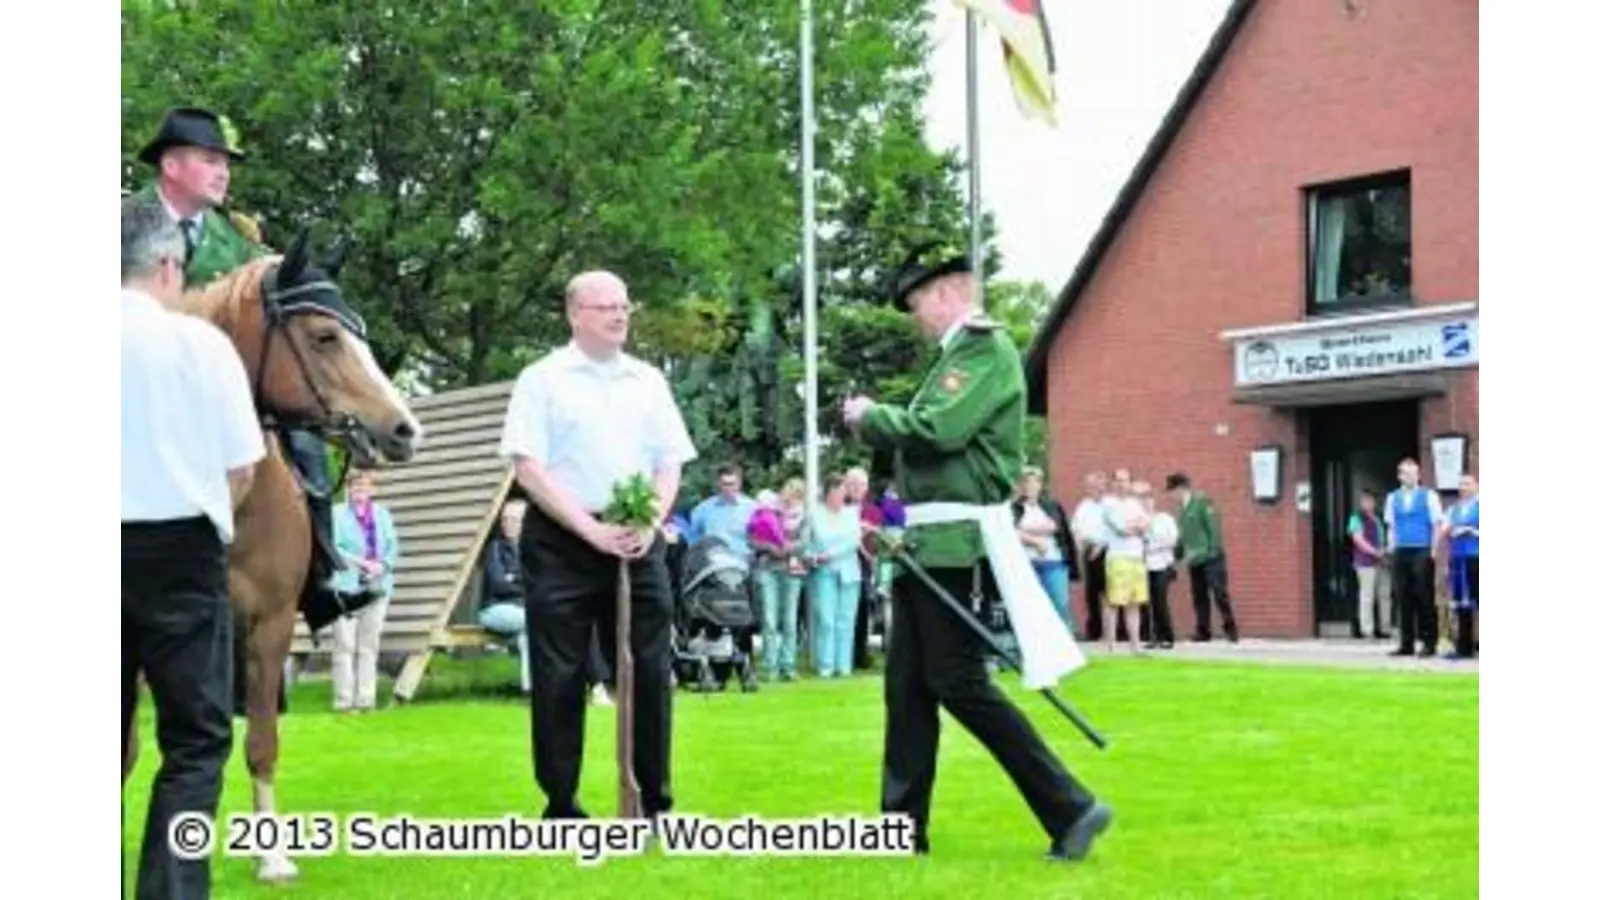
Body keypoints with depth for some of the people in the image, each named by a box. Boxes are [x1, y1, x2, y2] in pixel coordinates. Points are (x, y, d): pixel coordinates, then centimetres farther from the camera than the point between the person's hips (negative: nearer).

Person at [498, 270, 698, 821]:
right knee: (560, 676, -1)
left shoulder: (649, 381, 13)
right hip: (562, 544, -4)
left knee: (649, 671, 4)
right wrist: (592, 530, -15)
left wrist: (651, 523, -7)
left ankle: (655, 804, 12)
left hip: (638, 543, 4)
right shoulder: (543, 379, -1)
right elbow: (528, 467, -9)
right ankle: (560, 807, 7)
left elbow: (671, 463, 12)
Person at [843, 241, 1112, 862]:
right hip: (930, 542, 10)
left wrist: (870, 416, -8)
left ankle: (1070, 809, -5)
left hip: (958, 543, -10)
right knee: (907, 684, 10)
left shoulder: (986, 348, -11)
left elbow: (939, 430, -22)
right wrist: (872, 423, 3)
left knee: (959, 684, -8)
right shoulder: (959, 353, 18)